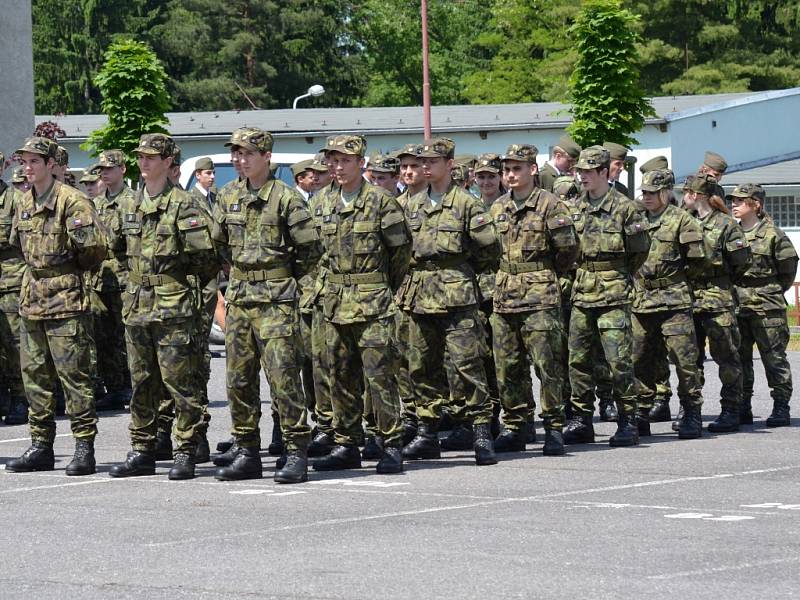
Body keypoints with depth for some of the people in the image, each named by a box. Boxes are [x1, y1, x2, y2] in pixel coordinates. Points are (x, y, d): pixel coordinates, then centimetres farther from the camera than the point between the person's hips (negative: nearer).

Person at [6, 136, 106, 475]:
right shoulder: (24, 204, 13)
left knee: (74, 376, -7)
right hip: (31, 300, 8)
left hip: (65, 302, -8)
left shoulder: (71, 201, -12)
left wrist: (69, 270, -2)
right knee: (35, 375, 10)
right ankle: (41, 447, 16)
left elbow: (95, 247, -14)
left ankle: (84, 447, -4)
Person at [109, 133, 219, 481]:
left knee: (178, 381, -5)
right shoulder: (131, 205, 15)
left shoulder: (182, 204, -8)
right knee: (142, 382, 10)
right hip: (136, 305, 7)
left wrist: (190, 282, -1)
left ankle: (185, 452, -1)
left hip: (172, 305, -7)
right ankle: (142, 451, 16)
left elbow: (204, 254, -12)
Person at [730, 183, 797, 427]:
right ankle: (743, 408, 13)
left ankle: (781, 407, 3)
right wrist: (731, 292, 9)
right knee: (739, 357, 7)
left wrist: (772, 293, 4)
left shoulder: (773, 235, -4)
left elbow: (788, 271, 3)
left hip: (766, 307, -5)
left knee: (774, 357, -2)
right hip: (736, 307, 5)